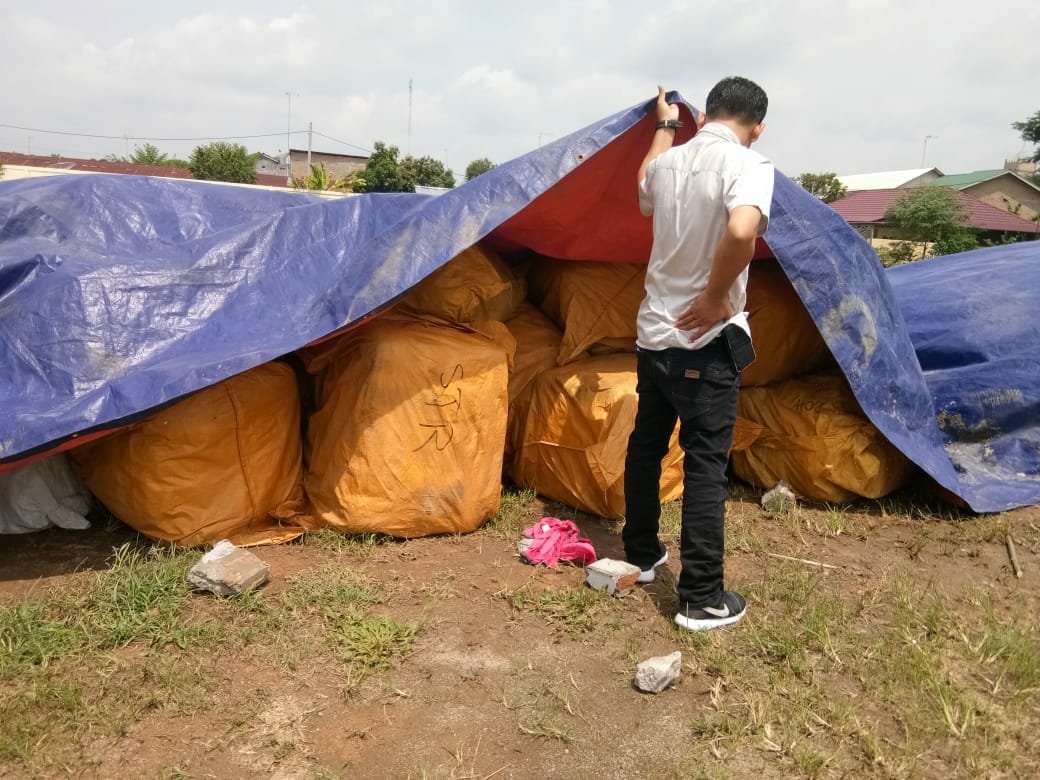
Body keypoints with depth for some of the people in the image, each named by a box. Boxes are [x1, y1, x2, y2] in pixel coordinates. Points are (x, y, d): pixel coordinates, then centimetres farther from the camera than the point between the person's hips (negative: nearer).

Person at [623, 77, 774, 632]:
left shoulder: (668, 162, 6)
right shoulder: (747, 164, -14)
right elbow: (742, 232, -34)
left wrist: (665, 125, 43)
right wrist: (716, 299, -19)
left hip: (653, 332, 7)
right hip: (706, 342, -7)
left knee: (646, 444, 19)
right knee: (706, 464, 0)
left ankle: (640, 556, 35)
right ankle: (702, 600, 9)